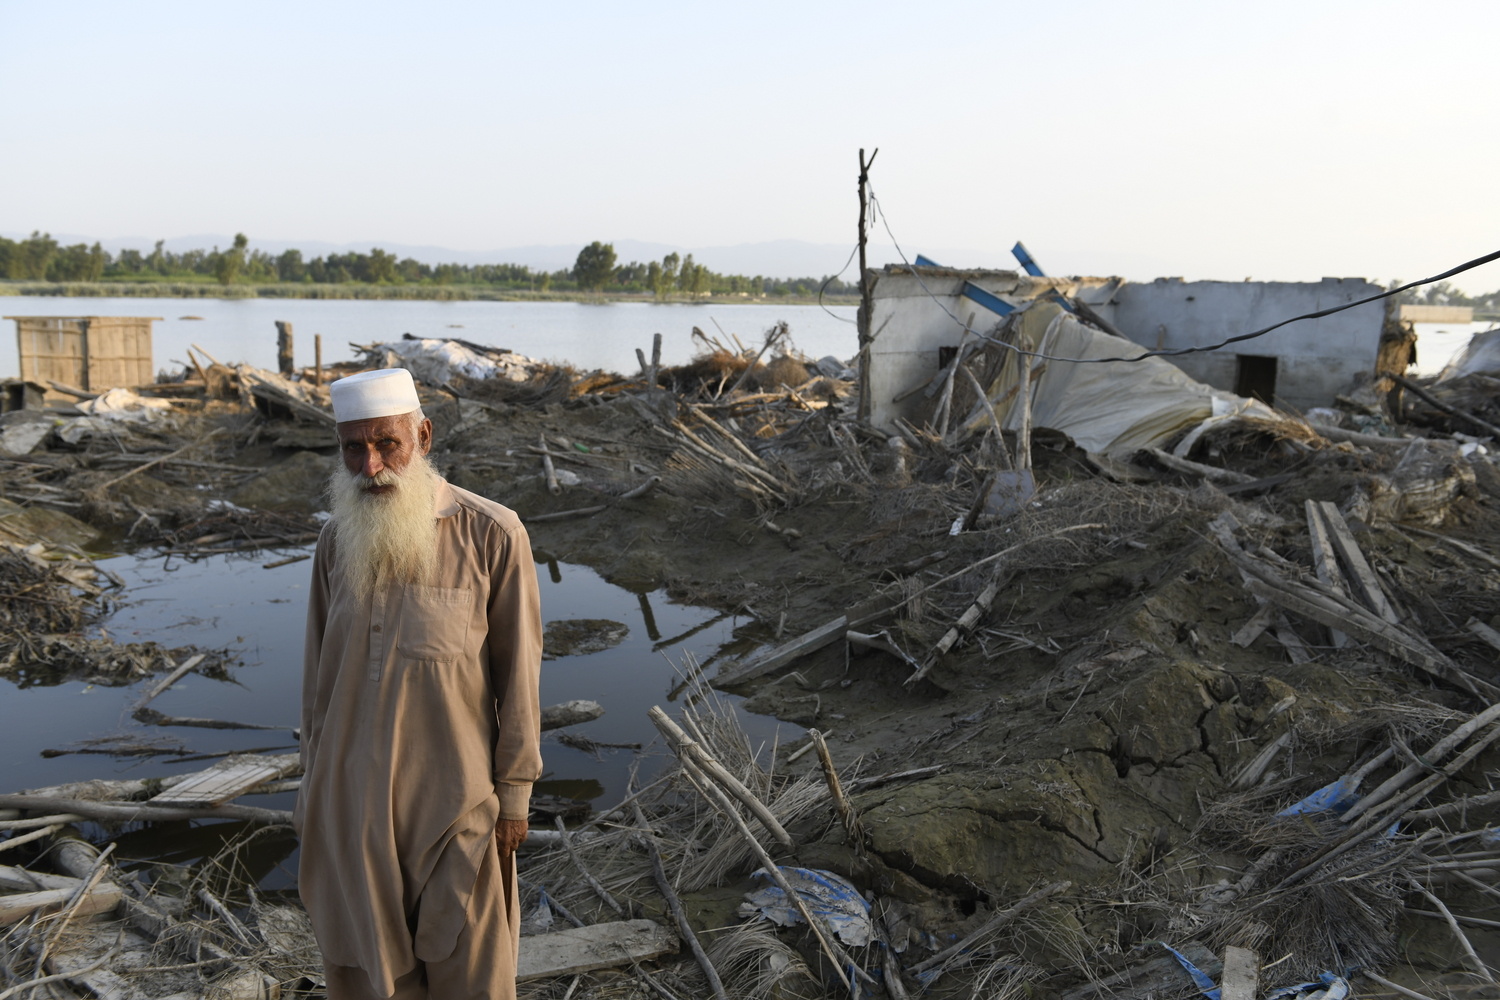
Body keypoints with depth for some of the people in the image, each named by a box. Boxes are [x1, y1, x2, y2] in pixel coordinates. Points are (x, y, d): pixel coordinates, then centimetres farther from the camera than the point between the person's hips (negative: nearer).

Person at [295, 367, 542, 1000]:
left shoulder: (492, 536, -12)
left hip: (452, 801, -4)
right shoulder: (337, 540, 3)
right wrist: (314, 784, 12)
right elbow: (320, 669, 11)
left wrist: (514, 795, -5)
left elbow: (517, 674, -7)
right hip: (351, 799, 4)